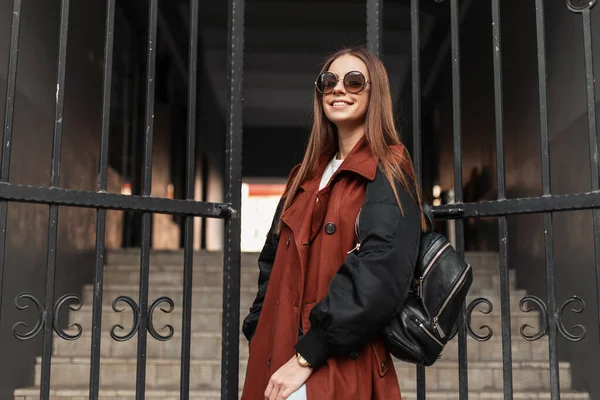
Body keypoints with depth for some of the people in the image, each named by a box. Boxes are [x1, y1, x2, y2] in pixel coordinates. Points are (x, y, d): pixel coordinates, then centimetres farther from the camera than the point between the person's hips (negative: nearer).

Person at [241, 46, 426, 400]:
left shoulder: (388, 171, -6)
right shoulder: (308, 176, 14)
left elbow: (379, 274, -19)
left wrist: (306, 357, -21)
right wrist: (261, 341, 3)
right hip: (276, 365, 7)